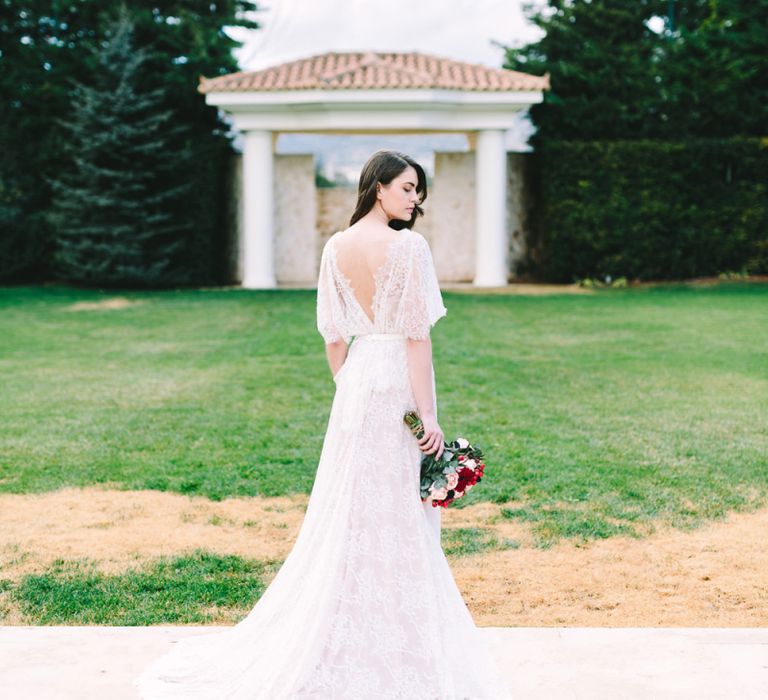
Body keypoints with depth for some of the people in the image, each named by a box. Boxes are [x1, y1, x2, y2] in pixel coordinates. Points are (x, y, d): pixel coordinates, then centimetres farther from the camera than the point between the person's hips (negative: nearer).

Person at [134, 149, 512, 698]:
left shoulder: (336, 248, 6)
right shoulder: (409, 246, -12)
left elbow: (333, 338, 8)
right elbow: (417, 336, -15)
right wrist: (429, 413, -12)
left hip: (355, 380, 6)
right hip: (399, 384, -6)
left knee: (349, 514, 13)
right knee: (401, 521, 2)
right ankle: (400, 645, 12)